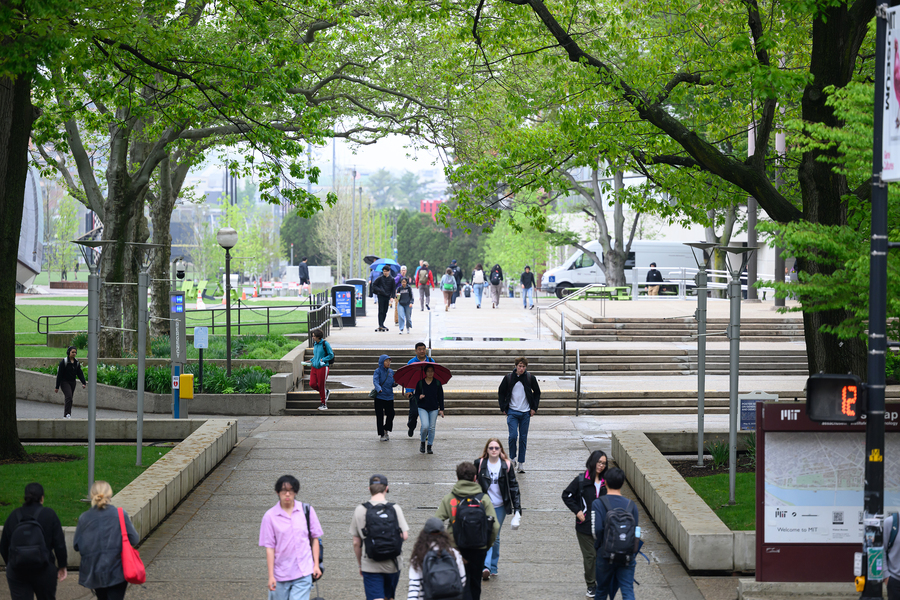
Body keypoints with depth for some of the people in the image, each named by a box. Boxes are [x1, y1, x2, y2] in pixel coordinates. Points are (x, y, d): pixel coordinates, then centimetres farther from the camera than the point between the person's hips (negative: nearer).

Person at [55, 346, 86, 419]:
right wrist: (57, 387, -11)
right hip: (65, 382, -6)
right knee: (69, 397, -22)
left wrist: (83, 382, -5)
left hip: (72, 382, 6)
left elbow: (80, 373, 9)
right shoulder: (64, 362, -11)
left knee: (69, 399, 7)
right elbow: (59, 374, -10)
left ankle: (65, 415, 15)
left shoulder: (76, 362, 6)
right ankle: (67, 414, -24)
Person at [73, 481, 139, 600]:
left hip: (93, 572, 3)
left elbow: (76, 546, -2)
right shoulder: (120, 514, -10)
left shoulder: (84, 518, -5)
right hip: (116, 572, -3)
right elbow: (134, 540, -9)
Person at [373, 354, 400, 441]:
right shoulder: (378, 371, -6)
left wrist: (396, 383, -12)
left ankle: (386, 430, 28)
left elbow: (392, 383, 12)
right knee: (380, 416, -1)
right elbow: (375, 382, -21)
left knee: (391, 414, 5)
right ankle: (382, 434, 10)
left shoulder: (391, 371, 9)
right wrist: (379, 389, -39)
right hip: (379, 397, -4)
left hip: (389, 396, 4)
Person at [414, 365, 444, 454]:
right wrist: (419, 397, -15)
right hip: (423, 408, -1)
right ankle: (422, 442, 7)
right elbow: (416, 394, 9)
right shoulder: (420, 383, 0)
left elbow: (440, 396, 6)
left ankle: (429, 447, 13)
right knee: (425, 426, -17)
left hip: (434, 409, 1)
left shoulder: (437, 383, 2)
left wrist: (441, 409, 3)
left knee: (432, 428, 2)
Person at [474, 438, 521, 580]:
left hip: (500, 507, 2)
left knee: (495, 537, 9)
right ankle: (486, 567, -19)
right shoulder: (479, 464, -2)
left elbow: (513, 486, 4)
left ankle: (493, 567, 20)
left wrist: (517, 508, 0)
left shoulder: (507, 465, 0)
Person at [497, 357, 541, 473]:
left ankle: (521, 463, 12)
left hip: (526, 413, 1)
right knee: (513, 436, -14)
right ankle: (512, 458, 6)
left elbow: (537, 392, 13)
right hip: (512, 412, -1)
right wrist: (503, 408, 3)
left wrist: (534, 408, 6)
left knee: (523, 438, 4)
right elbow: (501, 393, 10)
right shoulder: (508, 378, -1)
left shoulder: (530, 378, 0)